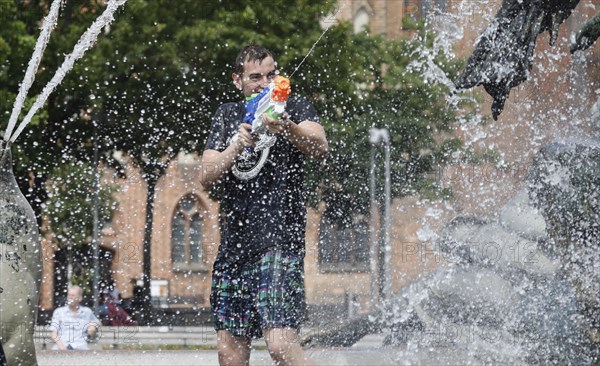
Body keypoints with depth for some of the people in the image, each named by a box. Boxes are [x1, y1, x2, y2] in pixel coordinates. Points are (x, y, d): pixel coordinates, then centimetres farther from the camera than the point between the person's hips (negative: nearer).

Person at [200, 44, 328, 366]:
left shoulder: (295, 108, 4)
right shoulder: (227, 116, 17)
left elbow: (320, 148, -17)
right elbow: (207, 177, 7)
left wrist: (287, 129, -37)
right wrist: (236, 148, -12)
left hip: (279, 241, -5)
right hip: (234, 245, 5)